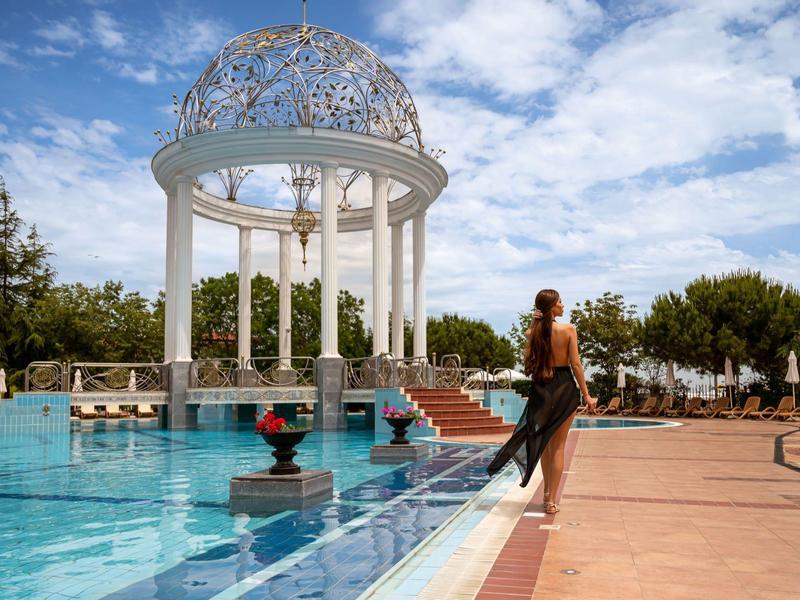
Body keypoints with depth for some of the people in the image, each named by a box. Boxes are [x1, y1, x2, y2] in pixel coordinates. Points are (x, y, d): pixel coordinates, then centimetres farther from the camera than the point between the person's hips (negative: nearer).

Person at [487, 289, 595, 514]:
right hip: (564, 388, -2)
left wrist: (534, 323, 6)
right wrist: (586, 395, -2)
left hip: (541, 389, 2)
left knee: (544, 442, 19)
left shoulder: (533, 332, -2)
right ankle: (551, 500, 6)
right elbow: (576, 364, -9)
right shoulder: (568, 330, -9)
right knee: (558, 446, 5)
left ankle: (547, 491, 27)